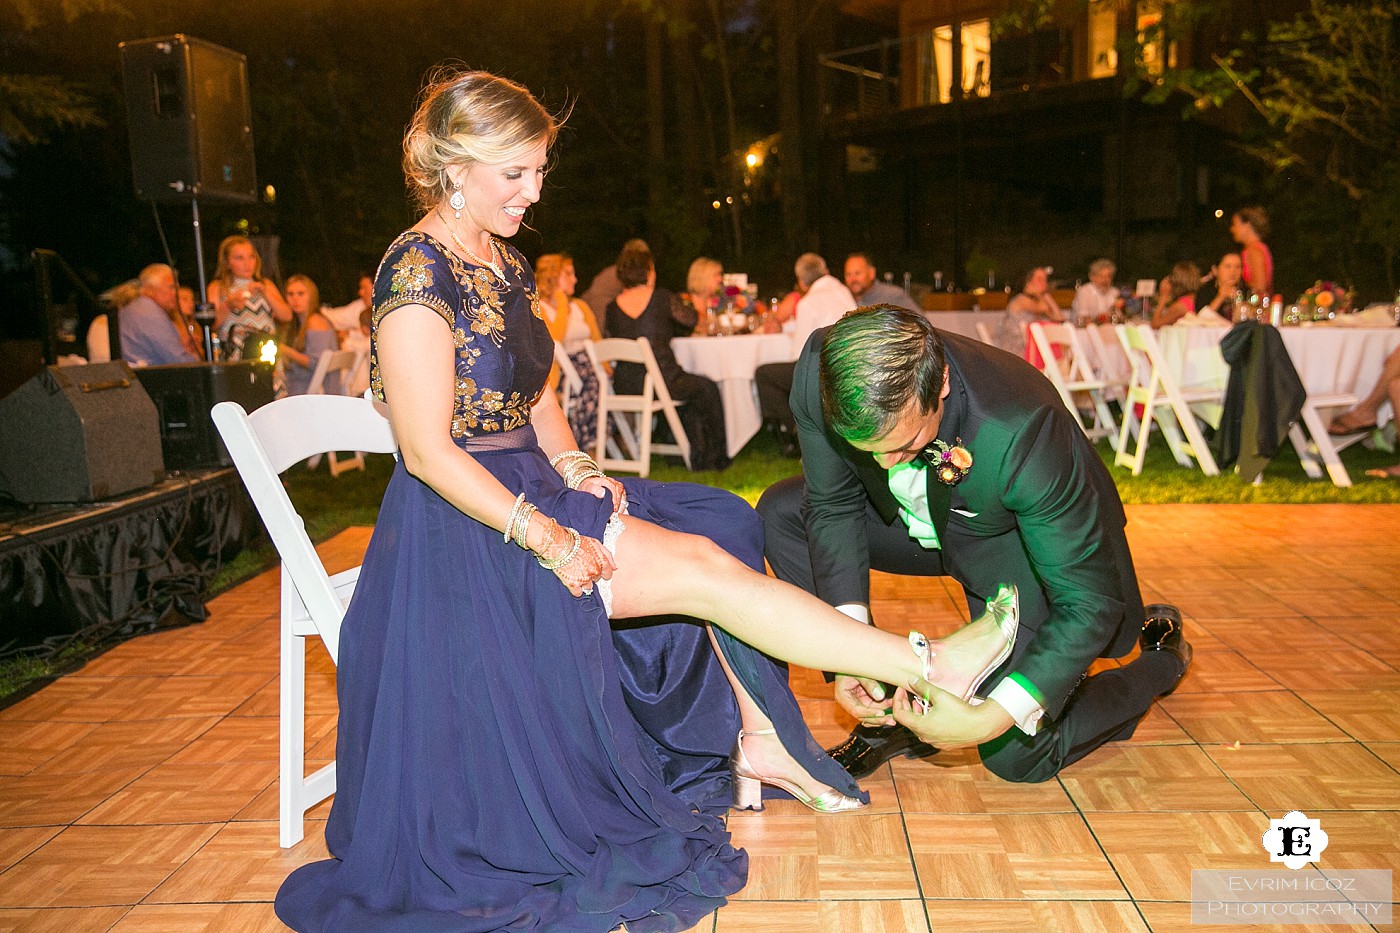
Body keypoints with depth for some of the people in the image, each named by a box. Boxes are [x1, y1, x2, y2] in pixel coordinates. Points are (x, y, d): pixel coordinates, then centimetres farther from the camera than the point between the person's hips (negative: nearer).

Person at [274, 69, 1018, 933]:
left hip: (530, 492, 9)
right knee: (703, 569, -17)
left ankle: (757, 740, -1)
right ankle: (933, 666, -12)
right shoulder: (418, 274, -17)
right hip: (466, 521, -9)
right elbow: (429, 453, -21)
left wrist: (577, 472, -3)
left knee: (715, 531, -3)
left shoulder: (504, 265, 12)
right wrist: (546, 539, -23)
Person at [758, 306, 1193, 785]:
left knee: (1017, 755, -6)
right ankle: (886, 714, -1)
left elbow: (1090, 602, -31)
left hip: (1025, 546, -4)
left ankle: (1163, 658, 24)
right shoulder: (818, 373, -31)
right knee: (779, 513, -11)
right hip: (917, 522, 5)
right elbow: (833, 507, -13)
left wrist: (991, 719, -39)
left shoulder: (1022, 431, -42)